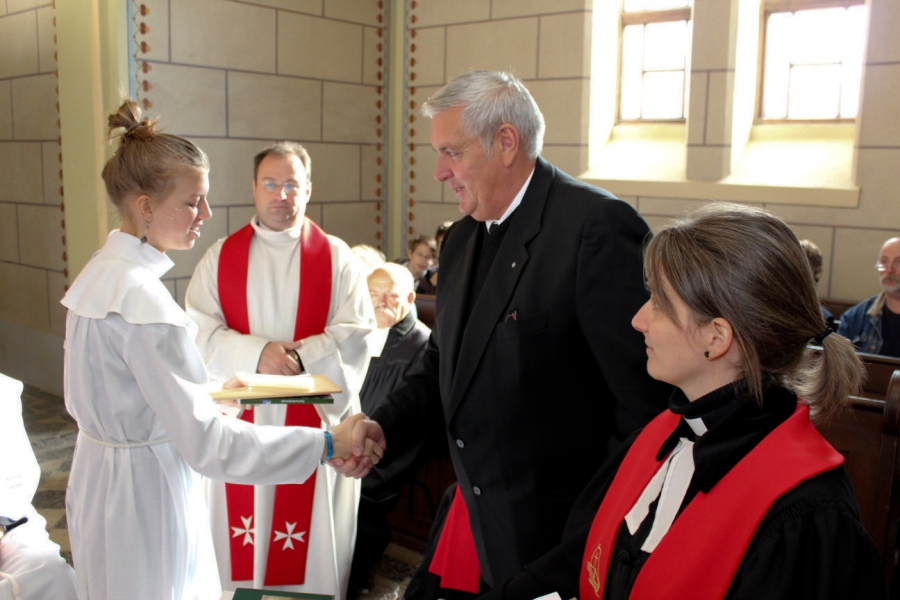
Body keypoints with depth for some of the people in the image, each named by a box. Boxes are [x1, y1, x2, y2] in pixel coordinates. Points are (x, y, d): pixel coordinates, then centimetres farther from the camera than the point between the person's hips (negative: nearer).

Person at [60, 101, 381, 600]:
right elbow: (206, 442, -29)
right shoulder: (143, 302, -27)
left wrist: (208, 392, 13)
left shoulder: (102, 271, 2)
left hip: (100, 472, 9)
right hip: (144, 489, -9)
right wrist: (326, 444, -28)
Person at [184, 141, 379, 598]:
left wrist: (299, 357, -21)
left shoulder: (336, 258, 2)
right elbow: (198, 330, -3)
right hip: (240, 420, 2)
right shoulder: (220, 257, 7)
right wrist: (256, 353, -18)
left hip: (314, 418, -1)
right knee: (241, 536, 9)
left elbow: (358, 334, -7)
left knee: (314, 539, 7)